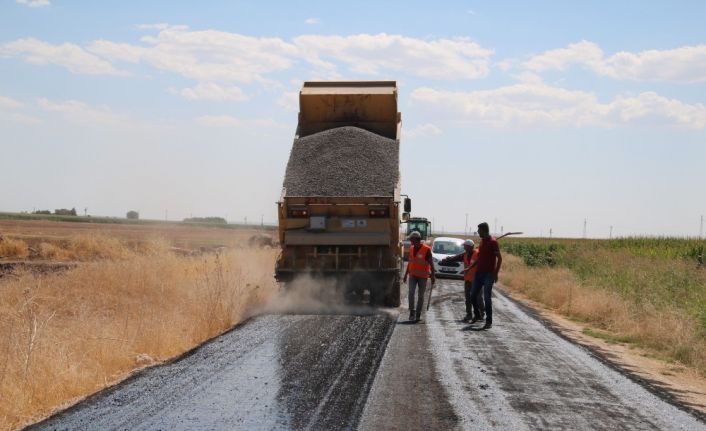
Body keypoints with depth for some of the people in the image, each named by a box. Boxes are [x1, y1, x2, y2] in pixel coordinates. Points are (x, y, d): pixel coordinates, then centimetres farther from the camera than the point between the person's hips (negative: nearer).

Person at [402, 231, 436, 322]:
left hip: (423, 277, -4)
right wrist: (405, 275, 19)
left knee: (420, 296, 3)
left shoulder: (426, 249, -10)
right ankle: (412, 312, -10)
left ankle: (418, 315, 12)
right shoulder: (411, 249, 7)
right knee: (411, 293, -13)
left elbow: (431, 263, -8)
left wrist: (433, 276, -11)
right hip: (412, 275, 4)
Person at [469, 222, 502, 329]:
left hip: (488, 274, -8)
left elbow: (499, 258, -13)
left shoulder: (493, 242, -11)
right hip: (478, 272, 8)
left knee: (487, 298, -8)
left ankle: (489, 322, -2)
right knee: (473, 295, 8)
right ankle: (477, 315, 26)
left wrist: (496, 273, -18)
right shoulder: (482, 241, 13)